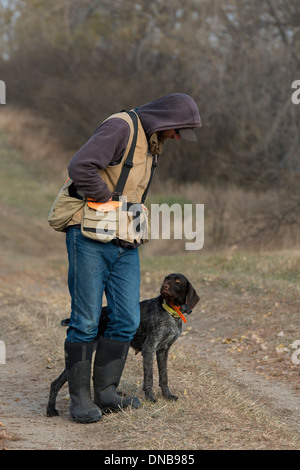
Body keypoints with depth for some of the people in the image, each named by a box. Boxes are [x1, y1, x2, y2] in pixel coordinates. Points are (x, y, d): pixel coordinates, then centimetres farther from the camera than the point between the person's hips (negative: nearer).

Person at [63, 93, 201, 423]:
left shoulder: (151, 144, 17)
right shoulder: (121, 127, -13)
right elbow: (80, 167, -25)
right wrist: (109, 202, -16)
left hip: (125, 245, 8)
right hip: (91, 238, -8)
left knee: (126, 320, 3)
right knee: (86, 322, -4)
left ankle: (106, 391, 13)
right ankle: (79, 398, 5)